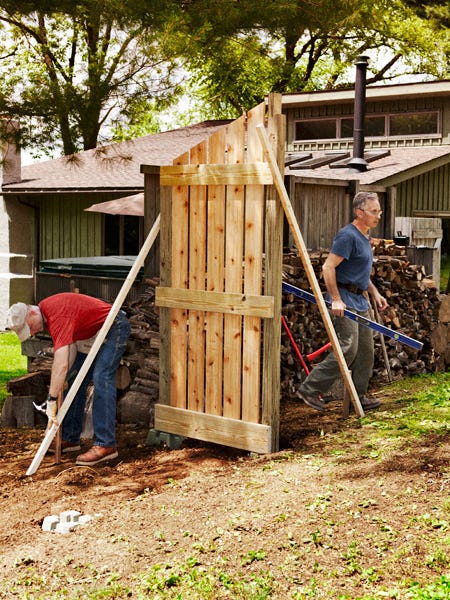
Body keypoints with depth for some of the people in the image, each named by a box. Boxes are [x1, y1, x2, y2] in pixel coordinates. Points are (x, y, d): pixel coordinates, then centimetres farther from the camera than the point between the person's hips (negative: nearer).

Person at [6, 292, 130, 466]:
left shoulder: (58, 315, -32)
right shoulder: (46, 312, -2)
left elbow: (61, 364, -38)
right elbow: (71, 346, 1)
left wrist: (51, 400, -36)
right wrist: (65, 378, -12)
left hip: (115, 328, -10)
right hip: (94, 334, 10)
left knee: (101, 379, -21)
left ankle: (106, 445, -23)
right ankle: (70, 438, 15)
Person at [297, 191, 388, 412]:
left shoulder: (364, 237, 17)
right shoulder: (347, 236, -15)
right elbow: (328, 267, -21)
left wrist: (374, 292, 22)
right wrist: (336, 300, -24)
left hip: (359, 300, 10)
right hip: (344, 299, -10)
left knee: (365, 350, 10)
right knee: (347, 349, -13)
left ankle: (358, 397, 19)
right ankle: (310, 389, -6)